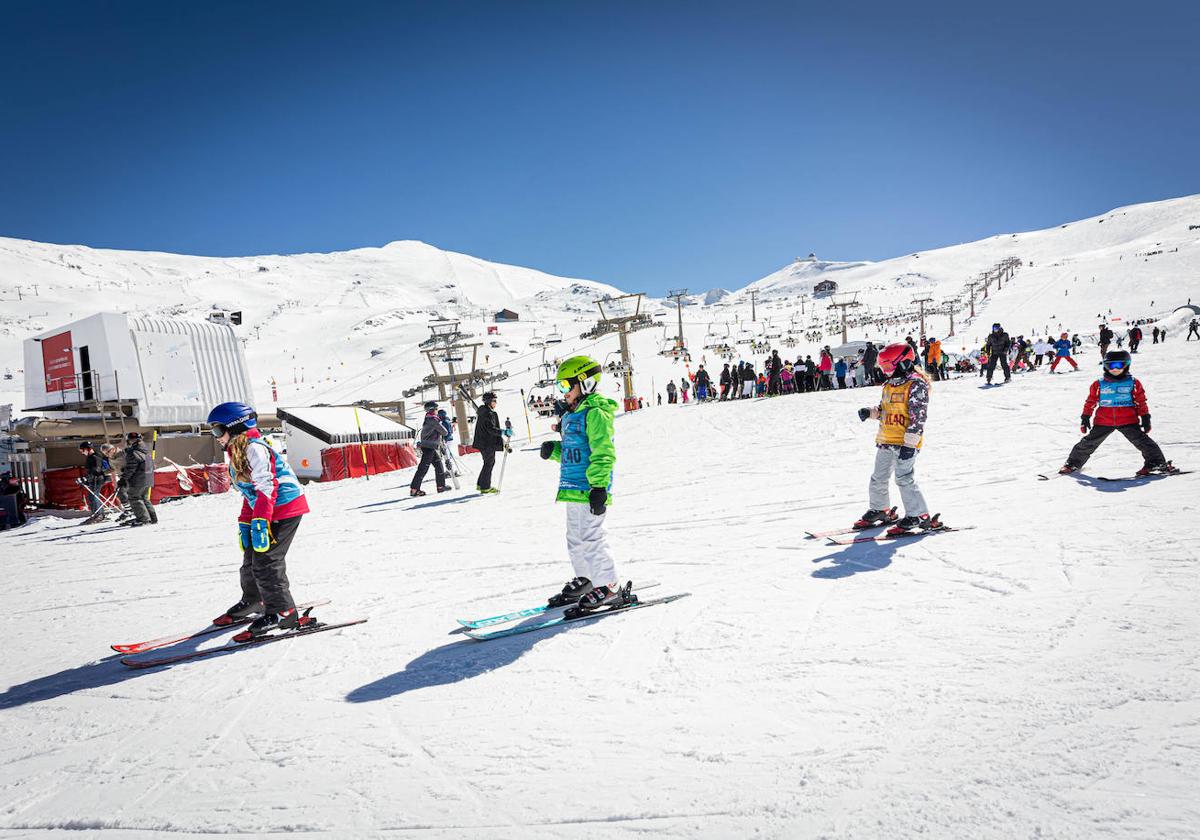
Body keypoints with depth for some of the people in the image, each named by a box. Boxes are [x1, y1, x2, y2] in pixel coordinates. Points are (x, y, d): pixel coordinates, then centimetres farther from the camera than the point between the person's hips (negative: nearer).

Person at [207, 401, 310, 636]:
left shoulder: (254, 448, -14)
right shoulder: (237, 454, 19)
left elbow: (266, 487, -23)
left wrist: (260, 521, -27)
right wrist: (244, 524, 17)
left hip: (284, 510, -11)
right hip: (264, 513, 11)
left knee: (266, 561, -13)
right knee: (251, 558, 19)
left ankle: (282, 613, -7)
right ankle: (253, 601, 38)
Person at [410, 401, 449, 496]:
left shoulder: (428, 419, 13)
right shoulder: (433, 420, -16)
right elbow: (444, 432, -9)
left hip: (433, 448, 10)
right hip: (429, 447, -10)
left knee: (439, 466, 16)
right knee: (423, 468, -8)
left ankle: (441, 486, 23)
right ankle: (414, 489, -6)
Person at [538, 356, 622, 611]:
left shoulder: (596, 413, -12)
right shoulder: (573, 414, 19)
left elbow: (603, 453, -20)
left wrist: (599, 486, -25)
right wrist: (554, 450, 7)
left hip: (589, 490, -10)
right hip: (574, 487, 10)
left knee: (590, 538, -8)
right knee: (575, 540, 18)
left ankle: (608, 588, 1)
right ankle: (585, 579, 32)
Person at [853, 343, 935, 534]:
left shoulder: (916, 385, -13)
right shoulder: (889, 385, 13)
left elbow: (918, 417, -18)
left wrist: (910, 444, -23)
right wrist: (870, 412, 2)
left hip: (905, 442, -9)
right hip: (885, 440, 9)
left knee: (904, 478, -14)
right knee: (878, 478, 16)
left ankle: (920, 516, -7)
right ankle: (879, 510, 33)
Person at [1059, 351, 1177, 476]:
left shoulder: (1133, 383, 3)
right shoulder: (1099, 384, 3)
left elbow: (1141, 402, 7)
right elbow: (1090, 401, 9)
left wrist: (1145, 418, 4)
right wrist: (1085, 417, 7)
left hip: (1128, 420, 0)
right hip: (1103, 421, 1)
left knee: (1142, 441, -7)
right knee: (1088, 443, 3)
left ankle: (1158, 462, 4)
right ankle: (1073, 464, 15)